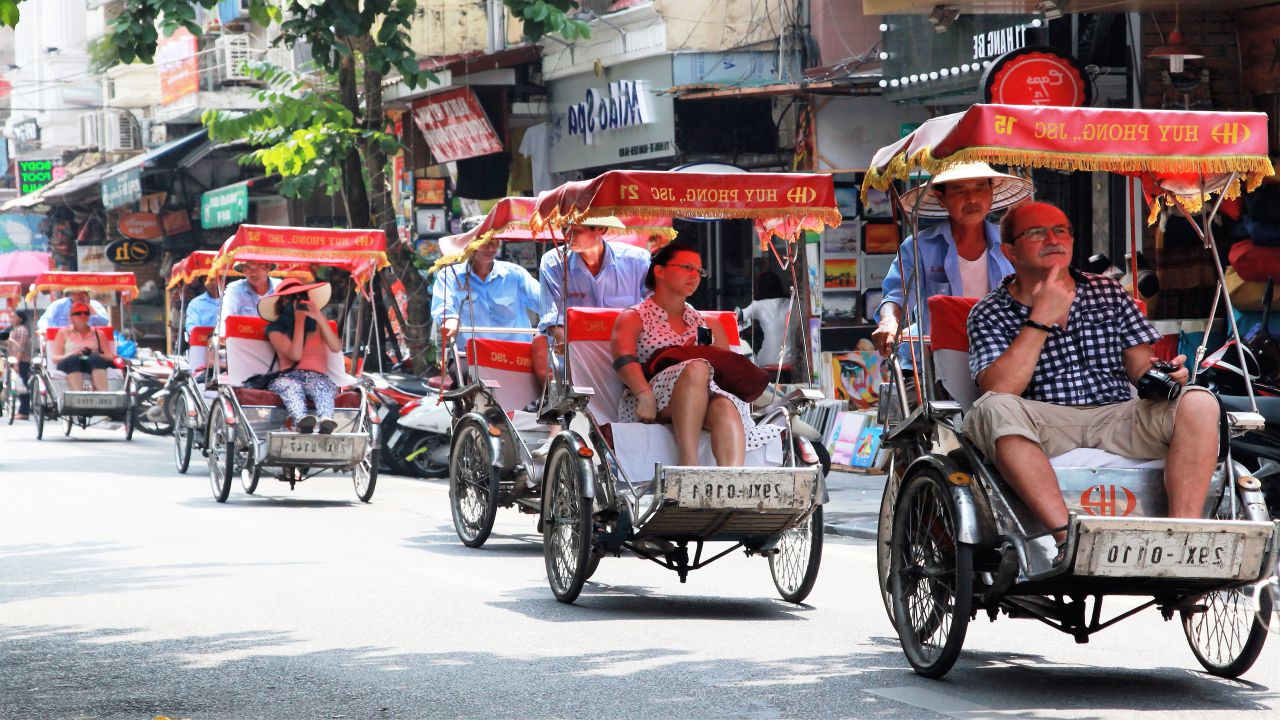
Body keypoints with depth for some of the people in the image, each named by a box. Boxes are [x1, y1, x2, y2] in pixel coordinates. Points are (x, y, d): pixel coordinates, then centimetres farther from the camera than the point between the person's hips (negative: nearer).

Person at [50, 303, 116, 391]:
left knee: (96, 359, -35)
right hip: (69, 365, -1)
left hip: (95, 364, 1)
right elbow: (55, 358, 10)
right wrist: (72, 354, -9)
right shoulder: (63, 332, 22)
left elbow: (110, 357, 14)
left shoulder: (98, 333, 25)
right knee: (74, 360, -37)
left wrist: (96, 355, -8)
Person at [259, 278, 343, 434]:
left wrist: (319, 318, -9)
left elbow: (336, 348, -1)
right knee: (292, 386, -37)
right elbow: (295, 355, -5)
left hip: (318, 376, 1)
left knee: (321, 385, -35)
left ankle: (326, 420, -66)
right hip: (289, 377, -1)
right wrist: (299, 322, -1)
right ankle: (301, 419, -69)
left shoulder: (317, 324, 19)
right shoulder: (275, 329, 12)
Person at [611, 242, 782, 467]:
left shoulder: (708, 325, 31)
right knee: (697, 367, -34)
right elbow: (624, 360, -5)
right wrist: (645, 395, -25)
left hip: (706, 400, 3)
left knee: (725, 405, -35)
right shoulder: (634, 318, 15)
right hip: (653, 406, -3)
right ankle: (689, 465, -47)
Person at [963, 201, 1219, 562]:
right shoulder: (990, 313, 8)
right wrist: (1042, 319, -9)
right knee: (994, 409, -35)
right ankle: (1067, 535, -42)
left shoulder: (1108, 292, 20)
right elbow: (999, 390, -10)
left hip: (1119, 418, 3)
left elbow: (1140, 366, 15)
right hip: (1043, 428, -3)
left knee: (1198, 402, -22)